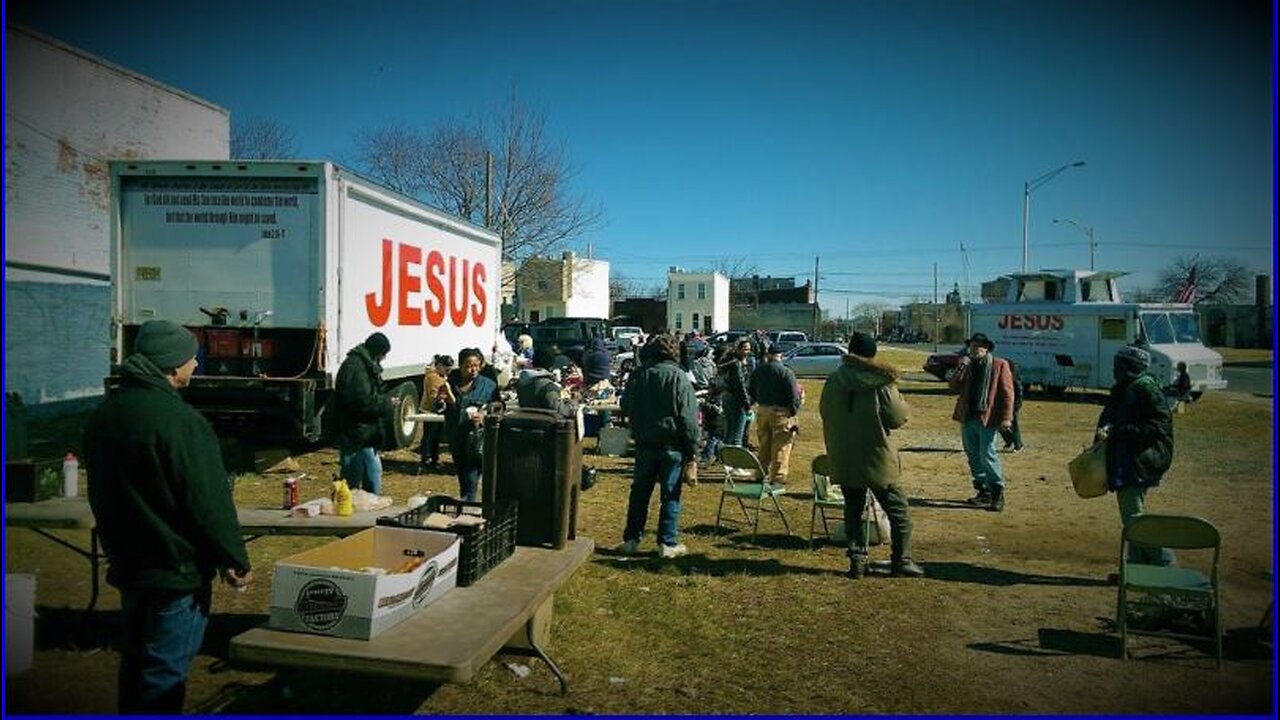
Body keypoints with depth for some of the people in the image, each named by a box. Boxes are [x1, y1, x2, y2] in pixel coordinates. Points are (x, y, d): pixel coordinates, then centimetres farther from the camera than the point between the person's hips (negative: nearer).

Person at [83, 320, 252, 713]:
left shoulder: (104, 415, 5)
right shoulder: (180, 420, -23)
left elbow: (102, 494, 16)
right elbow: (210, 501, -22)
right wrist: (235, 560, -11)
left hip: (127, 565, 9)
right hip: (176, 571, -9)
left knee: (136, 663, 22)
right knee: (163, 678, 2)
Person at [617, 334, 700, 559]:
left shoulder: (638, 376, 1)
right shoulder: (679, 378, -10)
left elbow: (625, 407, 14)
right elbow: (688, 418, -12)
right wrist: (692, 451, -8)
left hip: (644, 445, 3)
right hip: (672, 446, -3)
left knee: (639, 493, 13)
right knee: (670, 496, 5)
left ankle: (631, 540, 19)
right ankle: (668, 544, 10)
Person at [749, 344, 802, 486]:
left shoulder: (758, 371, 5)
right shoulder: (785, 372, -12)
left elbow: (751, 391, 15)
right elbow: (794, 394, -13)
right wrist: (793, 410, -5)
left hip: (762, 410, 5)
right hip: (780, 411, -5)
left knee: (764, 444, 17)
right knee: (781, 445, 0)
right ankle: (778, 476, -1)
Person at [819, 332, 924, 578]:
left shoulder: (833, 381, -1)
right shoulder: (881, 382, -13)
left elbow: (824, 413, 7)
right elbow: (898, 418, -10)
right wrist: (902, 404, 9)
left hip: (844, 461, 4)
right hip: (877, 460, -4)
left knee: (854, 511, 14)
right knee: (898, 511, 10)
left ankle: (857, 560, 14)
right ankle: (901, 561, 13)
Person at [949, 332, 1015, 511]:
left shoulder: (999, 365, -1)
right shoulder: (965, 365, 12)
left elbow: (1007, 392, -4)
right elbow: (953, 387, 4)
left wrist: (1006, 417, -12)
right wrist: (961, 368, -10)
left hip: (987, 417, -5)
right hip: (968, 417, 6)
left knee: (987, 455, -11)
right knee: (973, 456, 11)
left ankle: (998, 492, 0)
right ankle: (984, 491, 22)